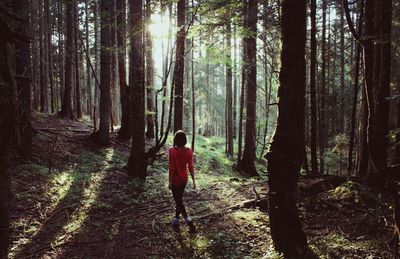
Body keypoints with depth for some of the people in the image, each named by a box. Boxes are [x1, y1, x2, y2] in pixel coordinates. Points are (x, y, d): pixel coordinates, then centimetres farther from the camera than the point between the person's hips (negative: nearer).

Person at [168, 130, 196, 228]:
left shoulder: (172, 151, -20)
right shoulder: (189, 151, -8)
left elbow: (171, 168, -18)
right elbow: (190, 167, -6)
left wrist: (169, 181, -9)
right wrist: (193, 180, 2)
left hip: (175, 179, -5)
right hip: (184, 179, 5)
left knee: (178, 200, 6)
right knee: (179, 198, 21)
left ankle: (187, 218, -3)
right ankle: (176, 218, 34)